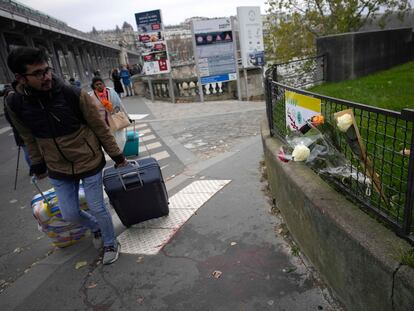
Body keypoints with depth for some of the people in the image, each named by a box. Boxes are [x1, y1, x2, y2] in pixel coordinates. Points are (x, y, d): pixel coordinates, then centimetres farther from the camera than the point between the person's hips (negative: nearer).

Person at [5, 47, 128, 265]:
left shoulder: (73, 95, -19)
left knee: (97, 208, 8)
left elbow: (100, 128, -10)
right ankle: (96, 227, 45)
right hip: (59, 170, 4)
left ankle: (110, 243, 35)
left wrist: (116, 156, -3)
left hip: (89, 163, -3)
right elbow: (29, 138, 7)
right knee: (70, 214, 11)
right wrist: (38, 165, 16)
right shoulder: (15, 104, -8)